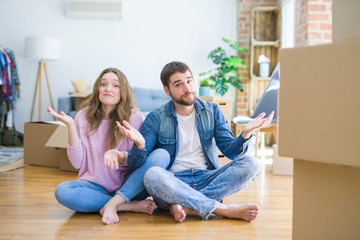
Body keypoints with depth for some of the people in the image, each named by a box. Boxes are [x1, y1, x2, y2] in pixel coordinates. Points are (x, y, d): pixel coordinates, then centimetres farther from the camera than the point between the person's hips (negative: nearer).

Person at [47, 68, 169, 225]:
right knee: (62, 191, -29)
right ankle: (129, 206, -21)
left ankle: (113, 204, -24)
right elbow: (77, 162, -4)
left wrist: (121, 157, -27)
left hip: (127, 185, -1)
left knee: (160, 155, -24)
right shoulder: (84, 116, 1)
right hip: (96, 186, 1)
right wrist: (70, 125, -13)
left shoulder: (133, 116, -3)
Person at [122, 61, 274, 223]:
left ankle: (184, 205, -28)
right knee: (152, 175, -35)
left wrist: (246, 134, -18)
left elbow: (231, 151, 4)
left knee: (250, 164, -19)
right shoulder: (156, 119, 0)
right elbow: (134, 165, -4)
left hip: (207, 179, 3)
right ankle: (224, 209, -30)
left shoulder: (211, 110, 9)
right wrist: (139, 144, -28)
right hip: (173, 182, -2)